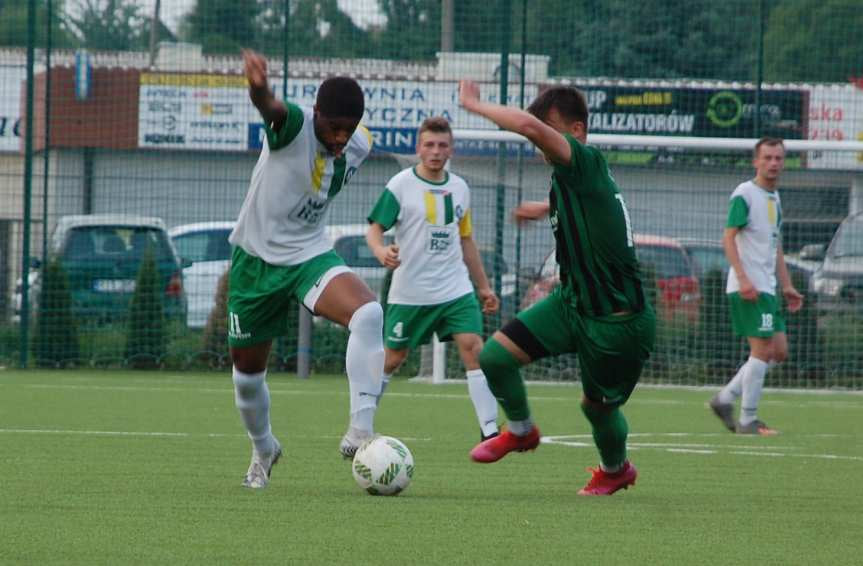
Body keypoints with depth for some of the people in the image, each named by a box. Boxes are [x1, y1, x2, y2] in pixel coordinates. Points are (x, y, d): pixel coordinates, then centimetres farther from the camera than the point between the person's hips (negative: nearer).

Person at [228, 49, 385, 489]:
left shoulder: (358, 147, -6)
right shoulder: (293, 124, -23)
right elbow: (271, 108, -48)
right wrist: (259, 90, -71)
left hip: (310, 255, 2)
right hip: (256, 255, -2)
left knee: (368, 312, -29)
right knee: (247, 370, 11)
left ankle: (360, 432, -30)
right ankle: (263, 450, 41)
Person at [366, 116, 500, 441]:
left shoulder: (459, 188, 9)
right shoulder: (401, 185, -7)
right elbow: (374, 228, -9)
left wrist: (483, 286, 20)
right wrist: (381, 251, -32)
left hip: (456, 290, 3)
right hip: (410, 292, -3)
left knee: (474, 350, -12)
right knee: (392, 359, 8)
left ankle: (490, 431, -14)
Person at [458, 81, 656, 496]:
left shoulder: (586, 163, -22)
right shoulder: (573, 176, 5)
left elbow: (529, 126, -39)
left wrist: (474, 105, -24)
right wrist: (545, 209, 49)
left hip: (617, 319, -8)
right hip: (573, 302, 8)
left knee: (598, 406, 11)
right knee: (494, 356, -6)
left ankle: (616, 469, 43)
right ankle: (521, 430, 22)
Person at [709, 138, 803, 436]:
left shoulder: (774, 197, 18)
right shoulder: (745, 194, -9)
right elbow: (728, 238, -14)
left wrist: (787, 287, 20)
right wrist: (743, 279, -24)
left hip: (766, 287, 9)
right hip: (747, 287, -9)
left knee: (779, 350, 7)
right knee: (763, 349, -10)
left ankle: (725, 399, 14)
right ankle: (747, 420, -4)